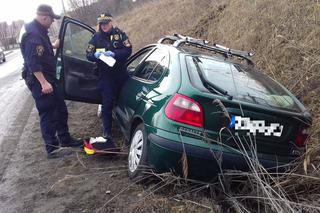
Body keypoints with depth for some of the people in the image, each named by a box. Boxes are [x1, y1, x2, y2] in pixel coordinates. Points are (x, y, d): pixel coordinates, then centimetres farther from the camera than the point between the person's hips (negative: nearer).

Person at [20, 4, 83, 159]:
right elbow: (32, 61, -26)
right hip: (39, 80, -10)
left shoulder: (38, 30, 13)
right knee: (48, 114, -4)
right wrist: (43, 82, -29)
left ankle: (65, 139, 29)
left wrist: (53, 46, 25)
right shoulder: (33, 34, -19)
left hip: (47, 78, 10)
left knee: (61, 109, 16)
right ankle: (52, 149, 7)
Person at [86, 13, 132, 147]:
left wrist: (114, 54, -25)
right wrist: (95, 55, -21)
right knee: (107, 104, 0)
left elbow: (128, 50, -10)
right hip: (105, 76, 0)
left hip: (121, 74, 0)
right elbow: (88, 55, 2)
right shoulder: (96, 37, 3)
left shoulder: (120, 34, -2)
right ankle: (107, 132, 10)